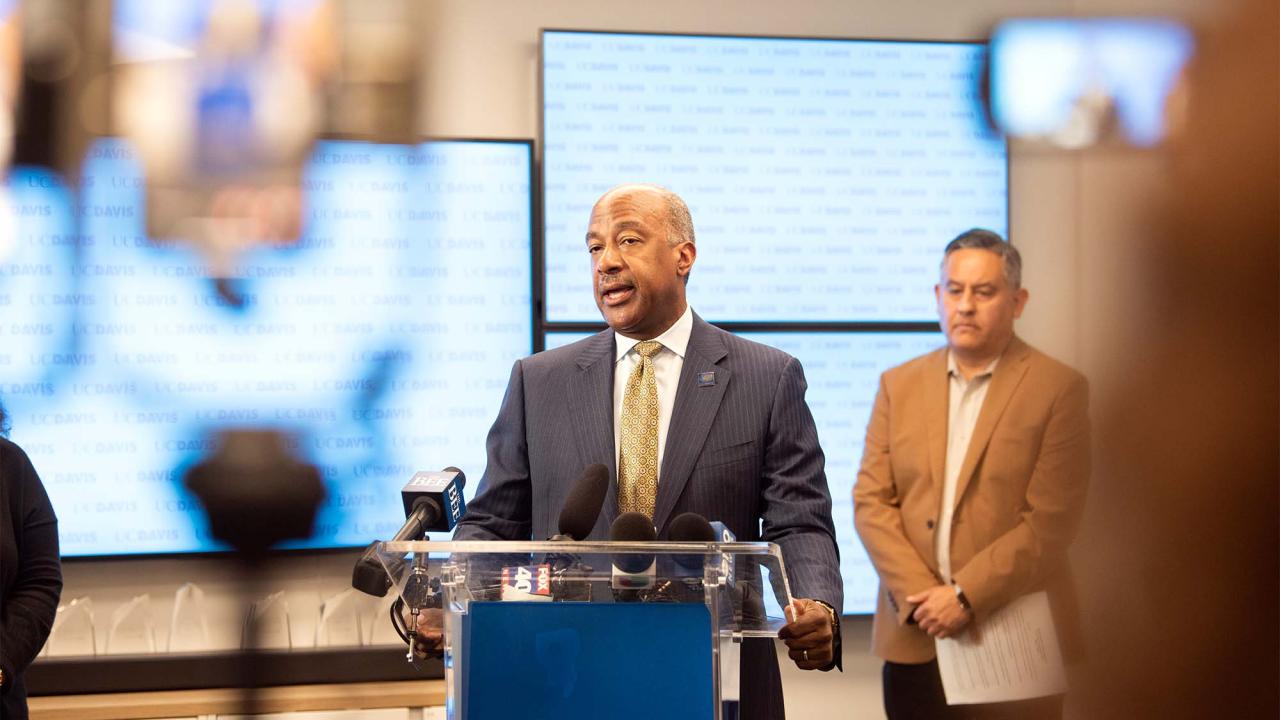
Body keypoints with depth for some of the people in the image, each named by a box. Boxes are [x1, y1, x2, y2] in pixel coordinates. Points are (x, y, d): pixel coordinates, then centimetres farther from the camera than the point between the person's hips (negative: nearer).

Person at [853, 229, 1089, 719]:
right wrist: (920, 593, -8)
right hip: (914, 636, 3)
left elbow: (1051, 520, -8)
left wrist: (967, 595, -13)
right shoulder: (899, 385, 11)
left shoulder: (1059, 389, -2)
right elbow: (870, 500, 5)